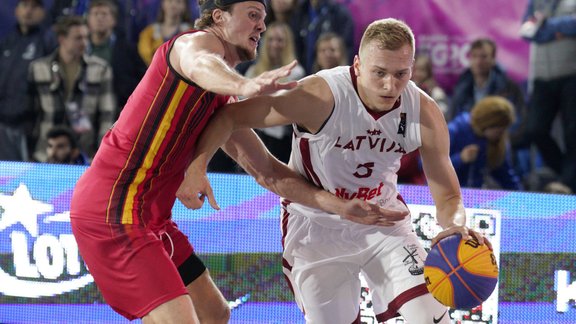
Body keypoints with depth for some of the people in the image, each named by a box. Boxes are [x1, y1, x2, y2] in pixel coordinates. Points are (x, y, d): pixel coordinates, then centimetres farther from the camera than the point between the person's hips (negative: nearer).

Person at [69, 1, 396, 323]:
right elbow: (198, 65, -34)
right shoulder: (197, 41, -7)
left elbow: (267, 170, 20)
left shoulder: (223, 103, 20)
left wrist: (342, 206, 11)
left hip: (148, 214, 11)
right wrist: (245, 85, -58)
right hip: (115, 208, -11)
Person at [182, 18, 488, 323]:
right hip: (317, 226, -3)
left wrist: (455, 224, -31)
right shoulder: (322, 96, -29)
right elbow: (231, 115, -24)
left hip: (382, 220, 3)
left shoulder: (425, 113, -17)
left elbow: (447, 197, -8)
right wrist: (197, 166, -38)